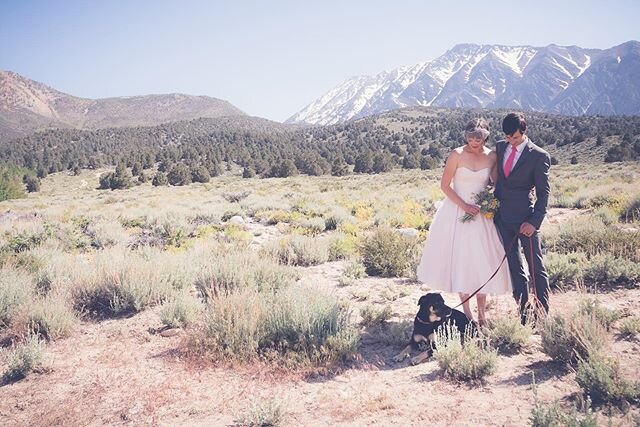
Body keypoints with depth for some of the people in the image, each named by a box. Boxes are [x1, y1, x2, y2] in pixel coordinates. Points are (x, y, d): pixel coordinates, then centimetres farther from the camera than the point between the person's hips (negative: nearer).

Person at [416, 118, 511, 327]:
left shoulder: (492, 156, -1)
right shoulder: (457, 155, -10)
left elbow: (496, 182, 13)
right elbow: (444, 185, -7)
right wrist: (464, 205, -14)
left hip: (482, 213, 2)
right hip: (457, 212, -2)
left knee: (483, 260, 2)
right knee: (459, 259, 3)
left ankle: (481, 311, 16)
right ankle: (466, 310, 17)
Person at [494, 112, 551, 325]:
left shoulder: (539, 156, -8)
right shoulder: (500, 147, 8)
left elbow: (543, 192, -8)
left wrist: (534, 222, -15)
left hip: (525, 218, -5)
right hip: (503, 217, 5)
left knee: (536, 266, 3)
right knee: (515, 268, 11)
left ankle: (542, 313, 12)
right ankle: (524, 313, 19)